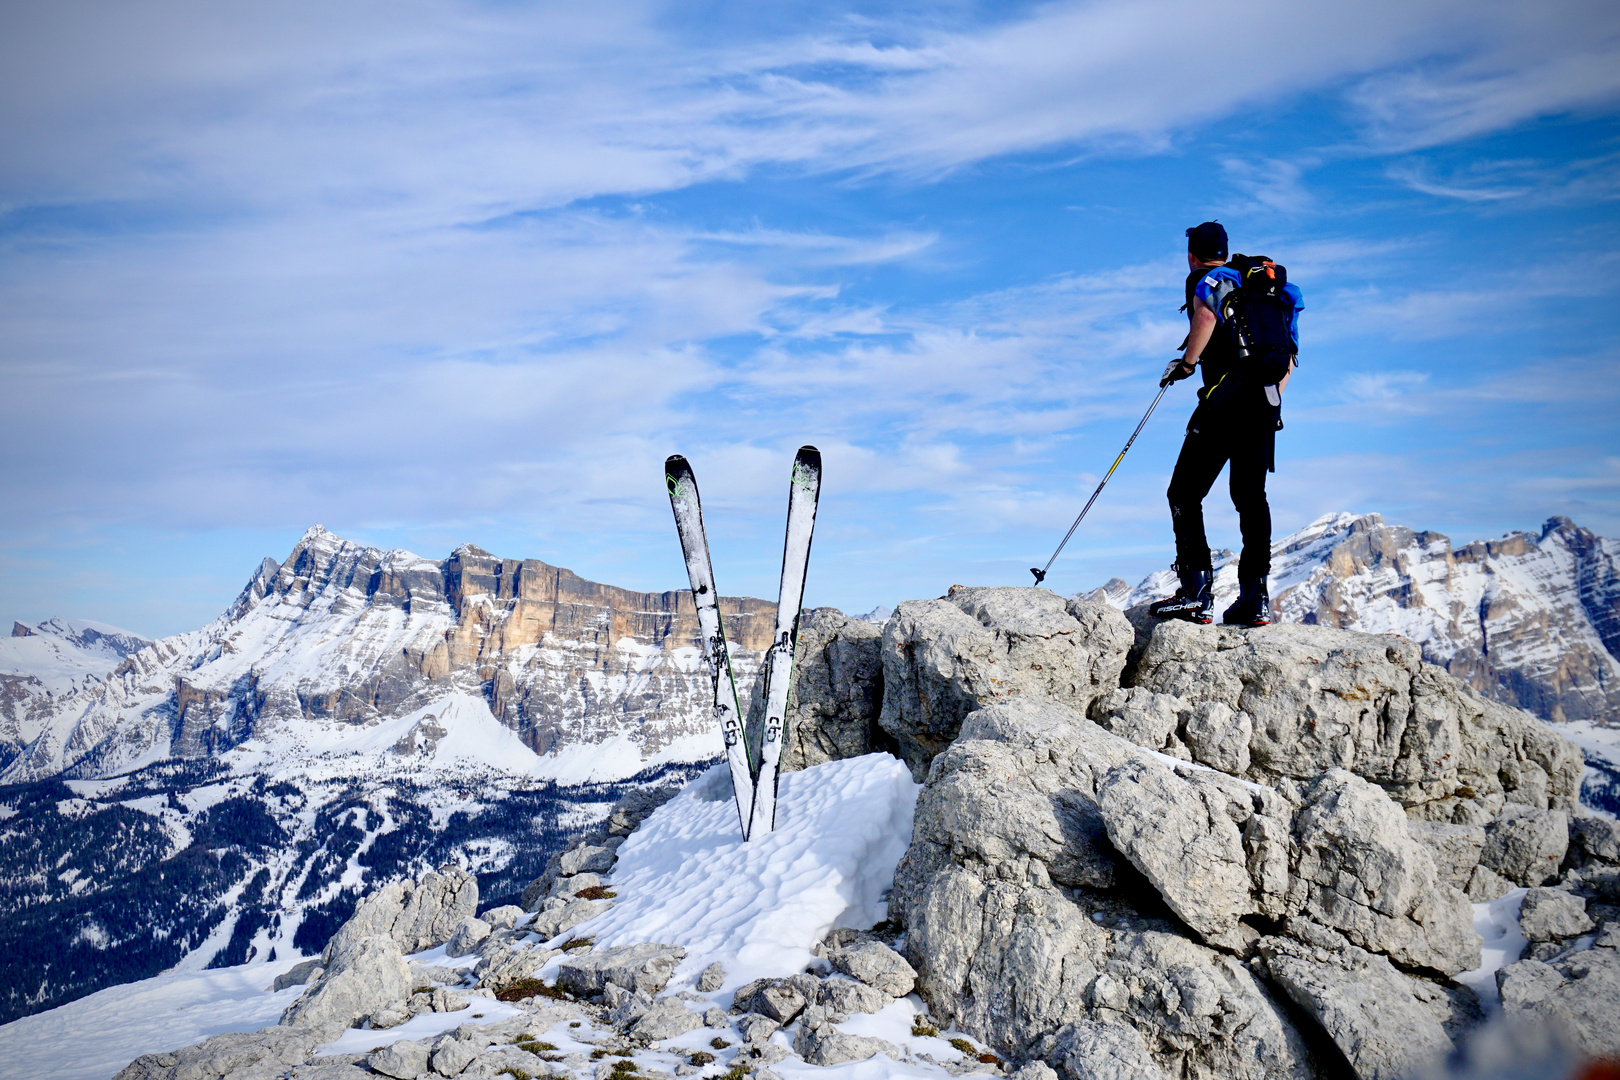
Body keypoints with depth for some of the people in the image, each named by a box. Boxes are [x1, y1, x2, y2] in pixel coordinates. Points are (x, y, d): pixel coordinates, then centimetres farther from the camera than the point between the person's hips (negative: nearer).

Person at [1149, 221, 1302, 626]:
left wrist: (1186, 363, -13)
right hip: (1266, 403, 7)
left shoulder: (1205, 280, 4)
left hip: (1226, 399, -7)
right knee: (1251, 496, 10)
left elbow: (1210, 308, -22)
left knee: (1184, 493, -5)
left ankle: (1197, 592, -17)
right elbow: (1289, 352, 25)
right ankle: (1255, 598, 4)